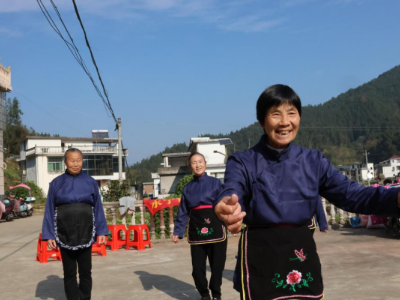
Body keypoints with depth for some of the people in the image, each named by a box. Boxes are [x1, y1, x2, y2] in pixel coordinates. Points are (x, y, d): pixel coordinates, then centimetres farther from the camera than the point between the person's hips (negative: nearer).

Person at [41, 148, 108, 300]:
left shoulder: (90, 182, 3)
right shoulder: (56, 183, 2)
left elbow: (98, 208, 4)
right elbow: (49, 210, 2)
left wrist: (102, 231, -1)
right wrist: (49, 235, -3)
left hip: (85, 233, 0)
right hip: (65, 234, 0)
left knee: (85, 271, 8)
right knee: (69, 272, 8)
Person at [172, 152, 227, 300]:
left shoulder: (216, 183, 2)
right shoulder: (188, 188, 10)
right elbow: (183, 212, 9)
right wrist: (178, 231, 1)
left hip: (215, 229, -2)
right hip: (196, 231, 2)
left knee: (217, 264, 5)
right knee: (198, 266, 5)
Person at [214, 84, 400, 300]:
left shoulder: (313, 161, 2)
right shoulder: (242, 162, -7)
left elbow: (351, 194, -9)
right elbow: (231, 193, -26)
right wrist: (228, 206, -52)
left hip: (302, 257, 4)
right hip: (260, 260, -3)